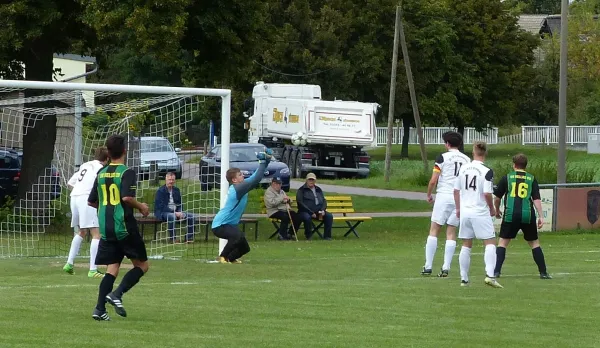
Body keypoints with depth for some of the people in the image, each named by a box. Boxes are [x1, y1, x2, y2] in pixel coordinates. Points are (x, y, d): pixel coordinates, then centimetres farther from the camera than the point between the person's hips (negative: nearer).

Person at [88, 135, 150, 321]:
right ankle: (117, 294, -11)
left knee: (112, 269, 8)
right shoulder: (126, 172, -9)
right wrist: (141, 207, -4)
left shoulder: (101, 173, 10)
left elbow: (92, 201, 15)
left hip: (106, 228, 6)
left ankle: (100, 308, -6)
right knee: (142, 265, 7)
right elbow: (127, 197, -22)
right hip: (124, 226, -6)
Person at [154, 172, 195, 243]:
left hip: (176, 211, 7)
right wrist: (175, 213, -24)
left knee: (191, 216, -9)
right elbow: (161, 206, -17)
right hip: (162, 212, -7)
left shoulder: (176, 190, 13)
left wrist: (180, 212, -7)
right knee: (172, 216, -39)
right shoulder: (160, 191, -9)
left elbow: (180, 204, 17)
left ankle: (189, 237, -4)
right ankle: (172, 238, -31)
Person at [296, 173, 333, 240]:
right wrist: (311, 213, -17)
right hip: (305, 212, -5)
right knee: (307, 217, -38)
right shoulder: (301, 190, 2)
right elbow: (300, 203, -8)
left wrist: (322, 210, -5)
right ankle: (308, 236, -20)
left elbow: (324, 201, 17)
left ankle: (327, 236, -14)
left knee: (329, 216, -19)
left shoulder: (318, 190, 20)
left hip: (318, 212, 5)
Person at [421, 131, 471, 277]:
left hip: (443, 196, -4)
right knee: (451, 233, 7)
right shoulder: (467, 160, 8)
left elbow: (433, 181, -6)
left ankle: (428, 266, -2)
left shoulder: (443, 157, -4)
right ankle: (446, 268, 1)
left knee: (434, 231, 2)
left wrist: (429, 195, 9)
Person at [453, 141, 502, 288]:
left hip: (465, 212, 5)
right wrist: (492, 209, 0)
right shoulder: (487, 171, -11)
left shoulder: (463, 169, 4)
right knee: (490, 243, 0)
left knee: (466, 245, 12)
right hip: (481, 213, -5)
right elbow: (487, 193, -16)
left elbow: (456, 190, 9)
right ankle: (490, 275, -14)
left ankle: (464, 278, 14)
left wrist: (458, 208, 21)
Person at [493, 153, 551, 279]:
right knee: (534, 243, 13)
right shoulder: (531, 179, 10)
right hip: (528, 215, 1)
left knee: (503, 242, 8)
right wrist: (540, 217, 2)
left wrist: (497, 211, 31)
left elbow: (497, 198, 13)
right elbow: (537, 199, 2)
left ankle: (496, 271, -3)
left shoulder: (507, 177, 9)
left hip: (511, 214, -1)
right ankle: (543, 273, 10)